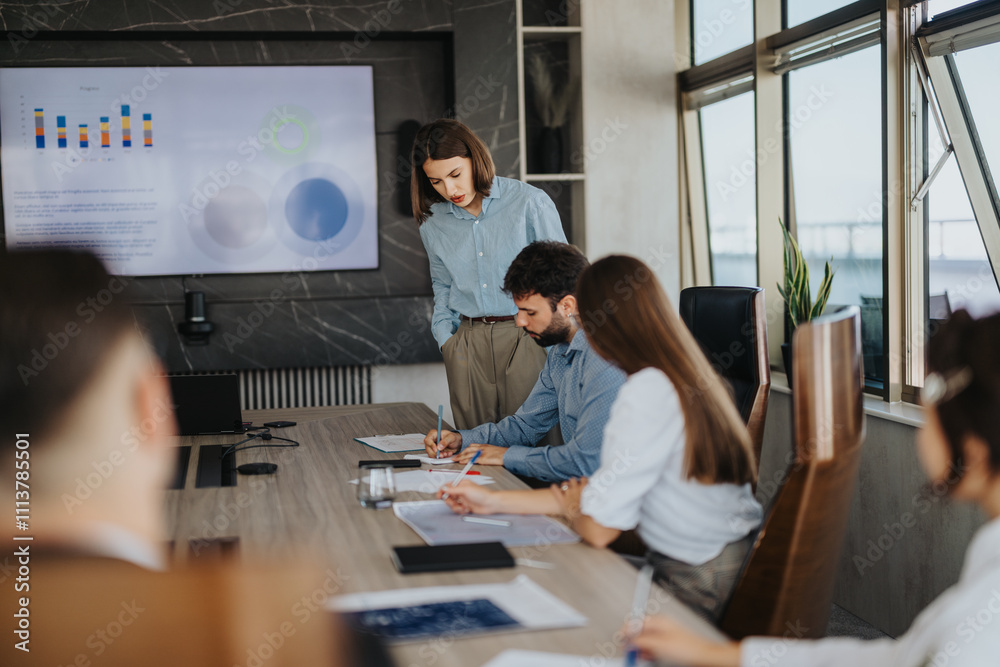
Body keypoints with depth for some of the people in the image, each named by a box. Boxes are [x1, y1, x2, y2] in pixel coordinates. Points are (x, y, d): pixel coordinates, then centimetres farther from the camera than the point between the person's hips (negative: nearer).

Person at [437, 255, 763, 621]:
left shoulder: (649, 391, -22)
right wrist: (493, 501, 13)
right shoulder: (688, 377, 7)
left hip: (696, 588, -8)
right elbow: (607, 494, 11)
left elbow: (599, 528, -20)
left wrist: (569, 503, 4)